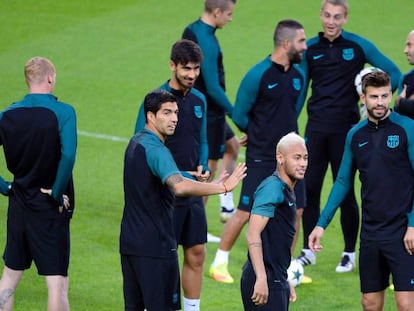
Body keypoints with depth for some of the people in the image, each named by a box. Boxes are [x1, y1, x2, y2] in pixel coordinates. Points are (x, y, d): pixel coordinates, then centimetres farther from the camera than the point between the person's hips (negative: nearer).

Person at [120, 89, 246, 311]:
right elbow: (179, 187, -38)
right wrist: (222, 187, -38)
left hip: (130, 241, 9)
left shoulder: (136, 142, 11)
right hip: (155, 243, -9)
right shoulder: (155, 149, -20)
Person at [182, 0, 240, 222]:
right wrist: (235, 113, -16)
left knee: (232, 145, 24)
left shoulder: (191, 31, 4)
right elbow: (213, 88, -25)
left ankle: (226, 204, 21)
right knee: (209, 166, 0)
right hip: (210, 114, -10)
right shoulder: (207, 43, -25)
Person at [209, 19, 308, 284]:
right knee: (246, 212, -3)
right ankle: (220, 263, 12)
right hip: (261, 159, -6)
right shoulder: (258, 75, -14)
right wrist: (259, 133, 7)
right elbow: (239, 116, -6)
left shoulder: (298, 76, 5)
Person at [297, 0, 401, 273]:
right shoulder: (310, 48, 6)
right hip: (316, 127, 3)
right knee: (309, 188, 2)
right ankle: (308, 250, 14)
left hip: (346, 128, -3)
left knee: (345, 191, 1)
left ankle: (350, 253, 12)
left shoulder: (358, 46, -2)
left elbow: (393, 73, 1)